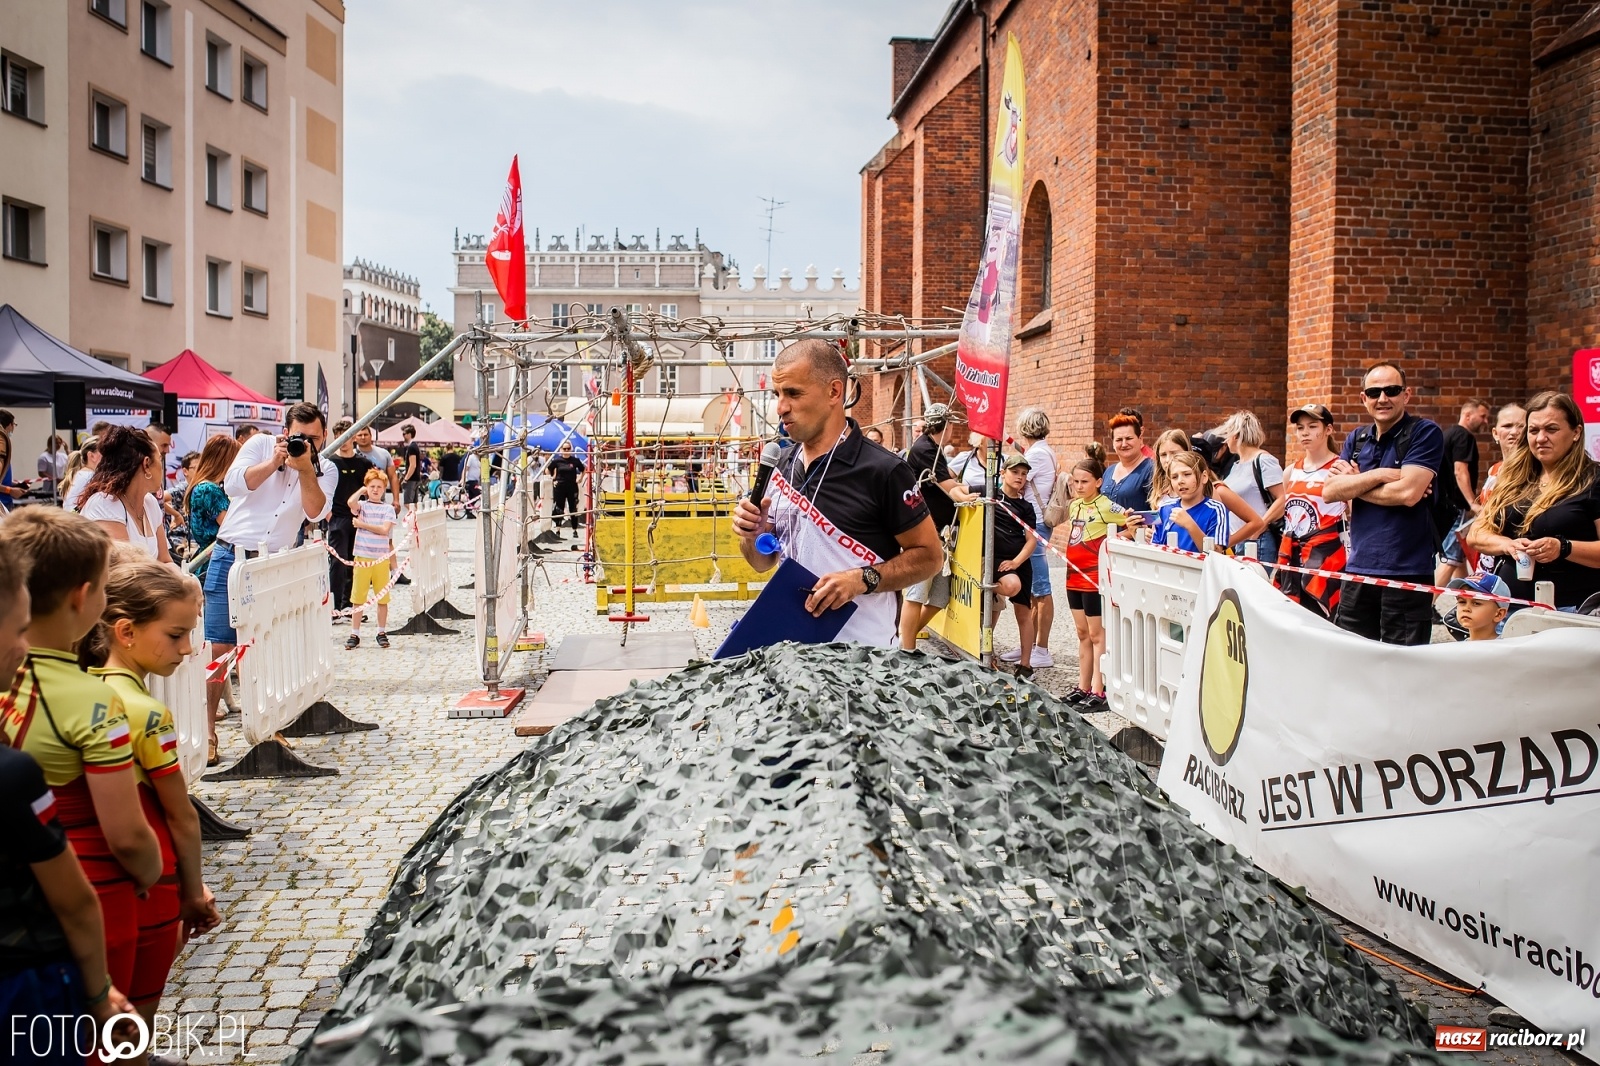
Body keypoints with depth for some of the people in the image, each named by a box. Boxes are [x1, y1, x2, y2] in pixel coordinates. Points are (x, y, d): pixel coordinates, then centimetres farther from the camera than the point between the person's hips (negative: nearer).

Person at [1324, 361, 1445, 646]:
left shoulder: (1425, 433, -6)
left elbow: (1408, 493, -18)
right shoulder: (1356, 439, 12)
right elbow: (1329, 492, 0)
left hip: (1407, 572, -5)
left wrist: (1353, 484, -6)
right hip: (1359, 570, 6)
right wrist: (1379, 475, -12)